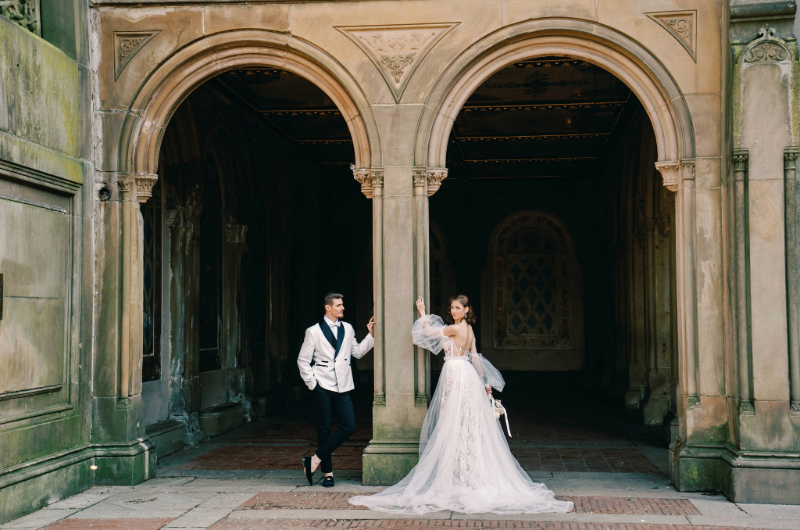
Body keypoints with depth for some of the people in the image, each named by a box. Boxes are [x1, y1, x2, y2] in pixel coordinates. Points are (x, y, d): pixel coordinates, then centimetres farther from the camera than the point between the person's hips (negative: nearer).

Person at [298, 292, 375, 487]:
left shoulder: (347, 329, 12)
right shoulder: (314, 331, -1)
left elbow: (358, 352, 17)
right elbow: (303, 360, 1)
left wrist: (370, 335, 8)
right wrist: (312, 383, -5)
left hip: (342, 387, 4)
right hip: (323, 387, -4)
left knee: (349, 427, -6)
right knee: (324, 429, 1)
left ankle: (315, 460, 3)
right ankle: (328, 473, 12)